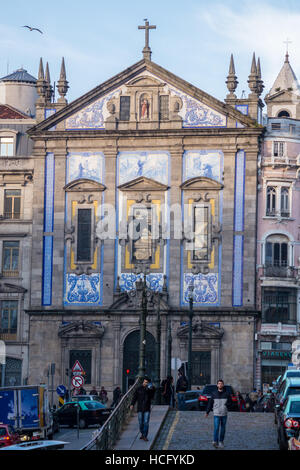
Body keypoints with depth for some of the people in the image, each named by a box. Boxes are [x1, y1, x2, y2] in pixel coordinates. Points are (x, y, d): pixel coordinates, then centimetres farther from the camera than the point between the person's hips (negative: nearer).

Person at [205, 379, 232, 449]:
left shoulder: (227, 393, 3)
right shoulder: (214, 393, 2)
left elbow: (230, 402, 9)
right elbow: (210, 403, 6)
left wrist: (226, 404, -11)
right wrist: (207, 412, 5)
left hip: (224, 414, 2)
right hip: (216, 414, -2)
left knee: (223, 428, 7)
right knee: (216, 428, -12)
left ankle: (221, 441, 18)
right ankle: (215, 441, -12)